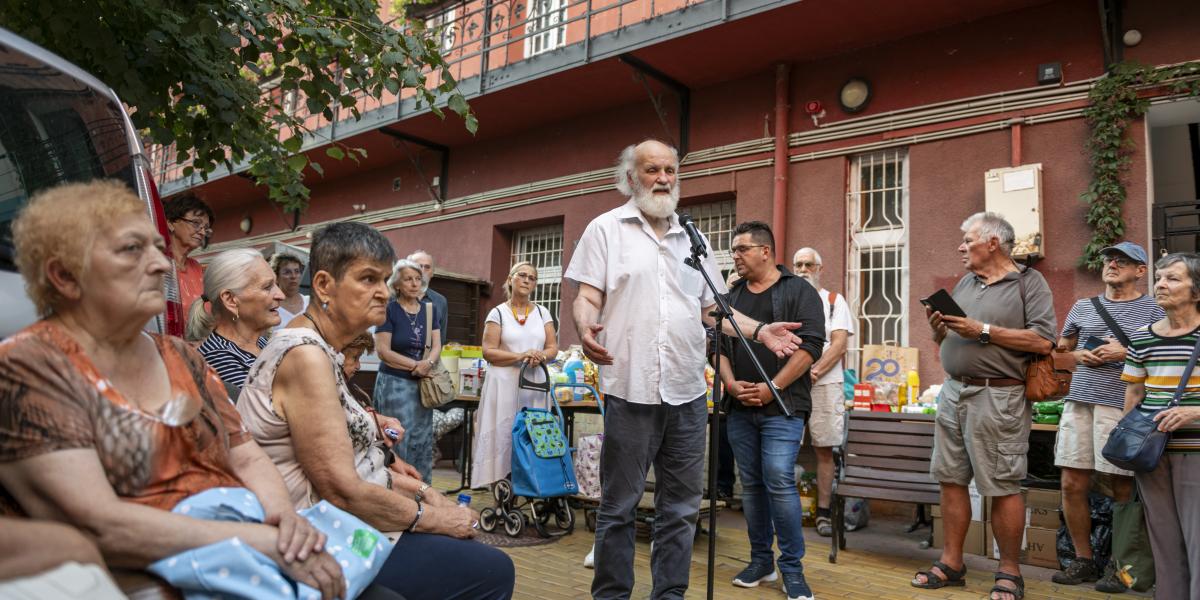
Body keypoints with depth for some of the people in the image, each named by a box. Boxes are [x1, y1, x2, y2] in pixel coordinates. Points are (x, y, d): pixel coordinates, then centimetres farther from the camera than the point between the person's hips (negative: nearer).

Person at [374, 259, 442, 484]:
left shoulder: (430, 309, 9)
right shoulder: (389, 310, -6)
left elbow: (436, 345, 4)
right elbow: (384, 351, -11)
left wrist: (428, 363, -17)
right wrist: (416, 365, -13)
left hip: (422, 385, 5)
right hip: (395, 383, -5)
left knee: (422, 441, 7)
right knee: (399, 440, -3)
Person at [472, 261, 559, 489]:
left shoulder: (542, 312, 13)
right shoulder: (498, 313, 4)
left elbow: (553, 347, 10)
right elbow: (488, 351, -4)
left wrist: (541, 356, -13)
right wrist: (520, 356, -16)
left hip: (534, 384, 3)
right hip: (505, 383, -3)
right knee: (504, 434, -6)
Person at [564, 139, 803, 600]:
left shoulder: (692, 237, 18)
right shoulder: (607, 228, 4)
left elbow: (712, 307, 20)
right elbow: (588, 296, -4)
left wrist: (759, 331, 8)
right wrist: (586, 326, -25)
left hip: (687, 391, 5)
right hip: (631, 388, -4)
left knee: (681, 506, 10)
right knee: (618, 505, 4)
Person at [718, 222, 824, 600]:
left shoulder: (798, 291, -1)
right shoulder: (731, 297, 15)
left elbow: (810, 345, -10)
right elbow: (718, 345, 13)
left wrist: (772, 388, -15)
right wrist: (731, 384, -5)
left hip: (782, 407, -5)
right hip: (740, 408, 5)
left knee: (779, 482, -10)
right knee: (752, 484, 9)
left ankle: (792, 568, 3)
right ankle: (760, 560, 21)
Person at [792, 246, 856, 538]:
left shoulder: (834, 301, 9)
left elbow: (840, 344, -2)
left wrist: (814, 372, -13)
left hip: (824, 383, -1)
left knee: (824, 449, 1)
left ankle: (823, 512, 8)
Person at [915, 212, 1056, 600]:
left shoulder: (1028, 282, -2)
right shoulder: (965, 283, 16)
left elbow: (1043, 341, -14)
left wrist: (983, 330, -16)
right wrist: (939, 328, -1)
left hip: (998, 397, -6)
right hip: (952, 392, 6)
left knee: (1003, 488, 0)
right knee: (951, 480, 9)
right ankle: (951, 563, 20)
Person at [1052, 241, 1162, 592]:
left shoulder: (1153, 309, 5)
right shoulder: (1083, 307, 16)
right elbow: (1061, 349, 24)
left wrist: (1126, 353, -11)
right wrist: (1078, 355, 3)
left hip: (1122, 406, -4)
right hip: (1079, 402, 4)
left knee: (1122, 488, -1)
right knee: (1073, 484, 2)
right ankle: (1084, 560, 16)